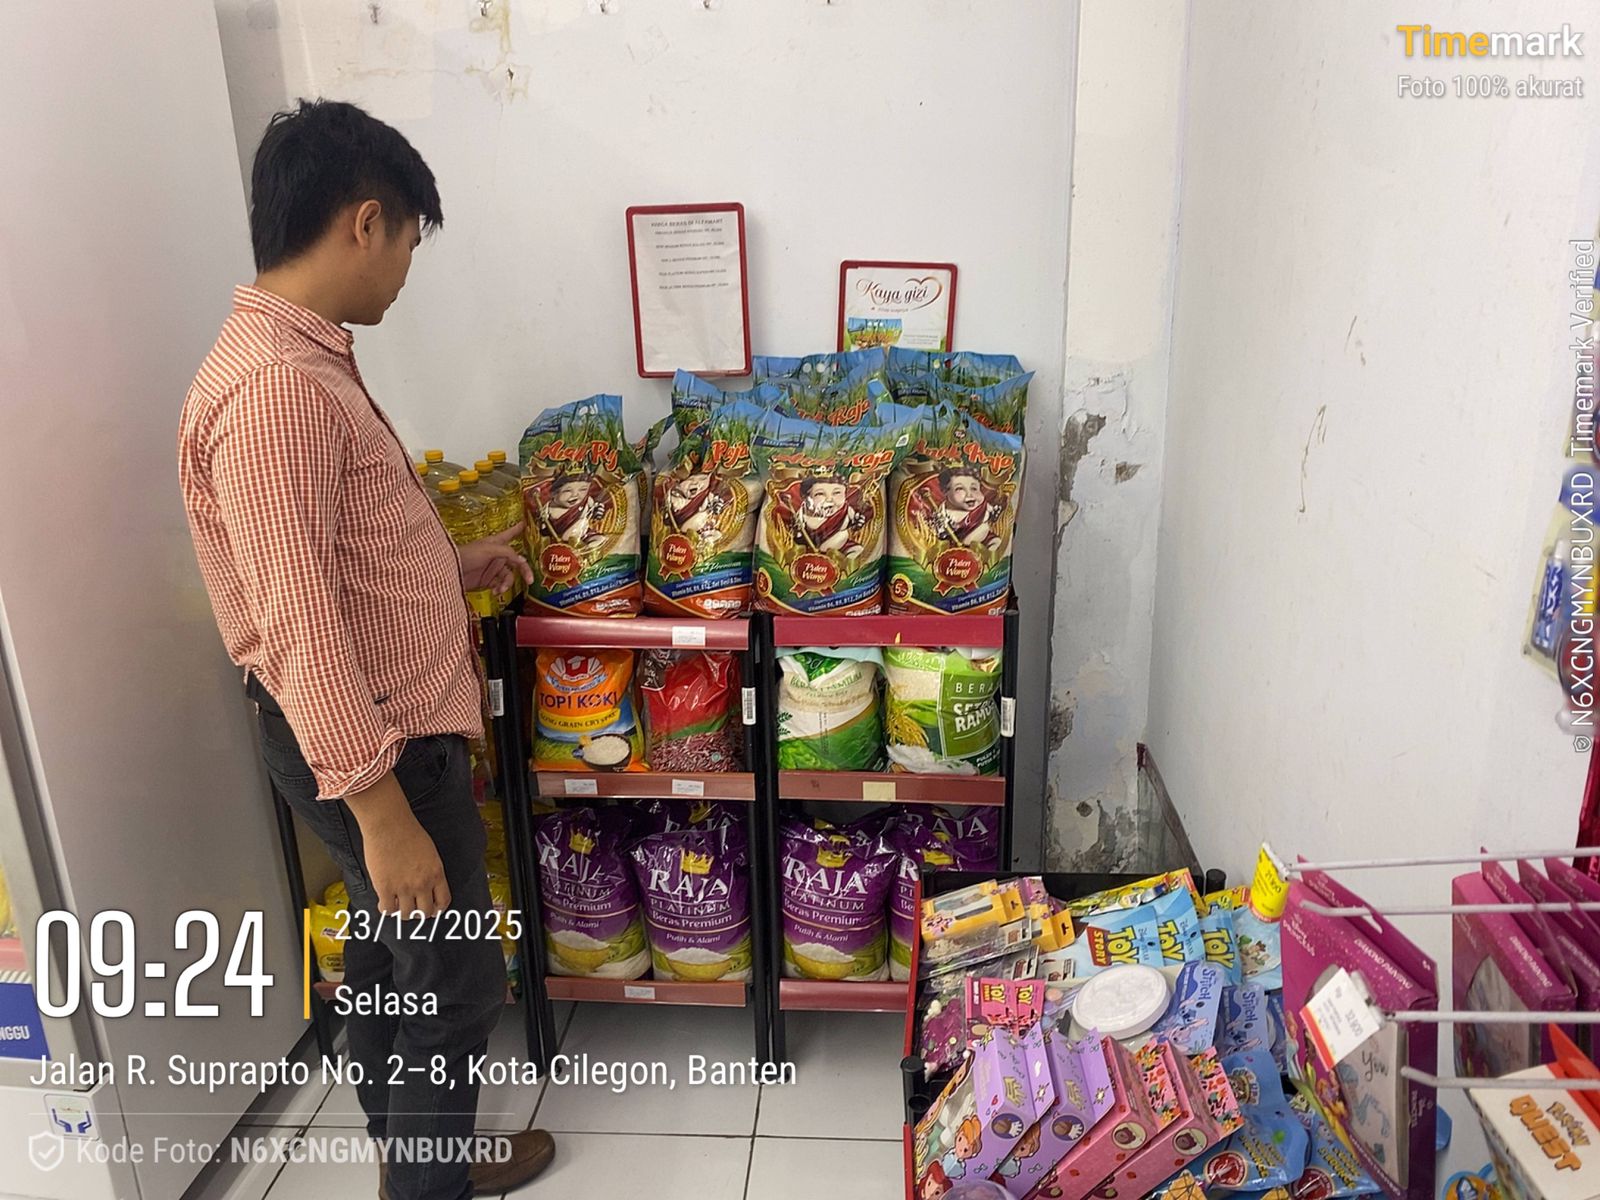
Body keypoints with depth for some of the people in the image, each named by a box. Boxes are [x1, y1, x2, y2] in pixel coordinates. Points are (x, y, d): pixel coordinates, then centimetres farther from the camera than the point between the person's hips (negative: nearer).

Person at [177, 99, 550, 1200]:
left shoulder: (304, 357, 7)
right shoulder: (275, 386, -26)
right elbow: (299, 622, -28)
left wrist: (451, 563, 26)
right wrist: (382, 811, -26)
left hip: (389, 721, 10)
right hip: (371, 745, -10)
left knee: (385, 956, 25)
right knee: (455, 986, 8)